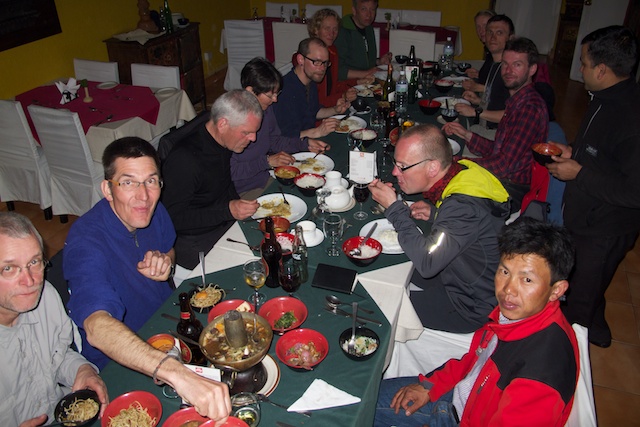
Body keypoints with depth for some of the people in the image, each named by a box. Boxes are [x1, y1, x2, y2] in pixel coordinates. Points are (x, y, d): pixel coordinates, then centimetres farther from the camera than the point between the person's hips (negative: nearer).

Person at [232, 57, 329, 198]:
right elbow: (231, 170, -23)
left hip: (264, 180, 8)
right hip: (242, 191, -7)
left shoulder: (266, 109, 0)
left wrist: (306, 144, 4)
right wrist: (267, 161, -22)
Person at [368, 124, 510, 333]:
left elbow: (427, 263, -34)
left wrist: (393, 207, -28)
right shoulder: (460, 170, -6)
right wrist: (435, 213, -4)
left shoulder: (465, 206, -34)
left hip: (471, 307, -9)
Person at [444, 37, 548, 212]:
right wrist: (466, 135, 4)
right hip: (501, 182, 9)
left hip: (513, 192, -9)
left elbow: (505, 164, -22)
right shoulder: (516, 101, 13)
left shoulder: (531, 107, -19)